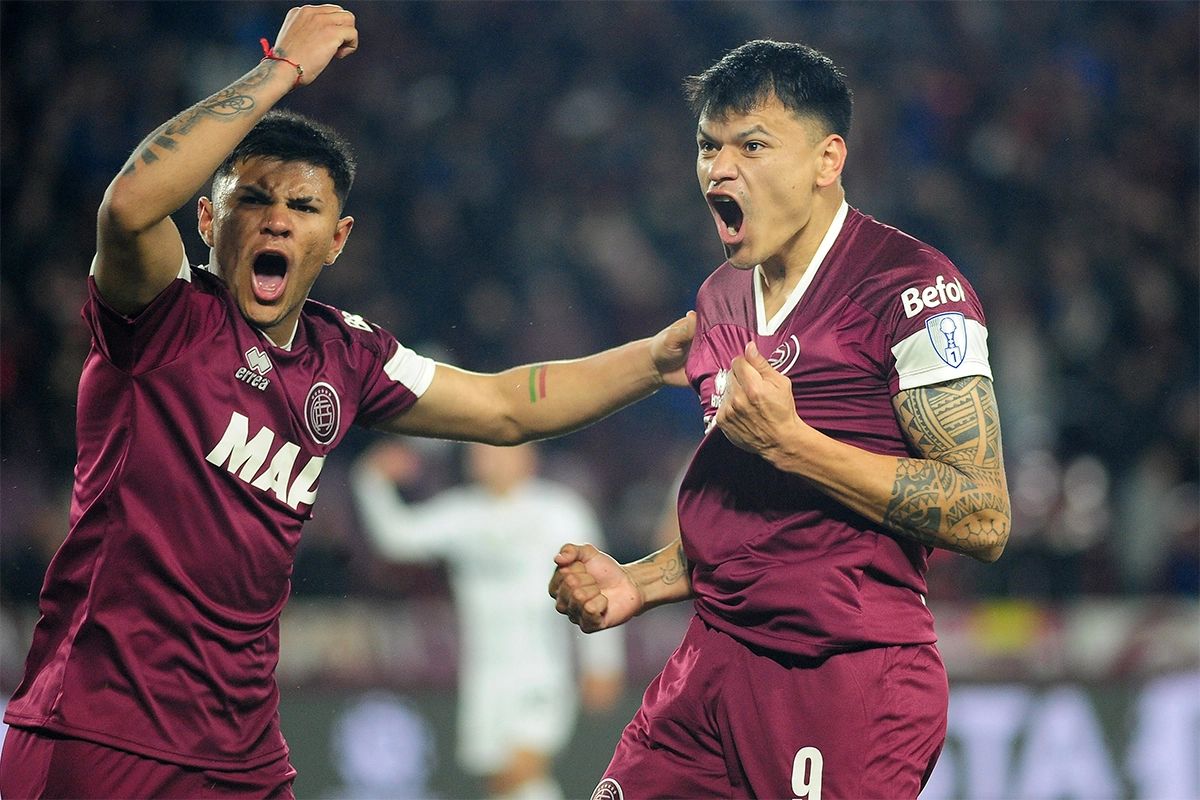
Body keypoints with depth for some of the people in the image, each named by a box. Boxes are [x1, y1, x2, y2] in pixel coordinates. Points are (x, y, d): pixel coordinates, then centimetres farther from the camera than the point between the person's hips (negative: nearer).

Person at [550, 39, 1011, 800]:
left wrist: (789, 442, -20)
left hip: (850, 677, -7)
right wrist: (640, 583, 11)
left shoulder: (912, 286, -10)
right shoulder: (723, 297, 16)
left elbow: (984, 519, -17)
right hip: (717, 664, 8)